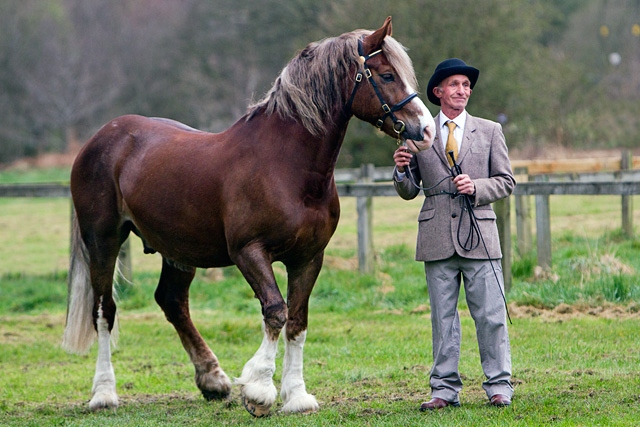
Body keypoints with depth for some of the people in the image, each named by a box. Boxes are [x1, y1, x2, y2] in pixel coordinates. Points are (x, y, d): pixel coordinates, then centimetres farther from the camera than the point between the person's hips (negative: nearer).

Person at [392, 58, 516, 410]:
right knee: (442, 317, 3)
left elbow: (506, 181, 8)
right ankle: (444, 389, 8)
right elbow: (409, 192, 13)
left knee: (490, 315, -2)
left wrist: (476, 188, -10)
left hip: (479, 235, -1)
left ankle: (498, 386, 5)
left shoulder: (489, 131, 10)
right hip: (437, 237, 1)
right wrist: (402, 171, -9)